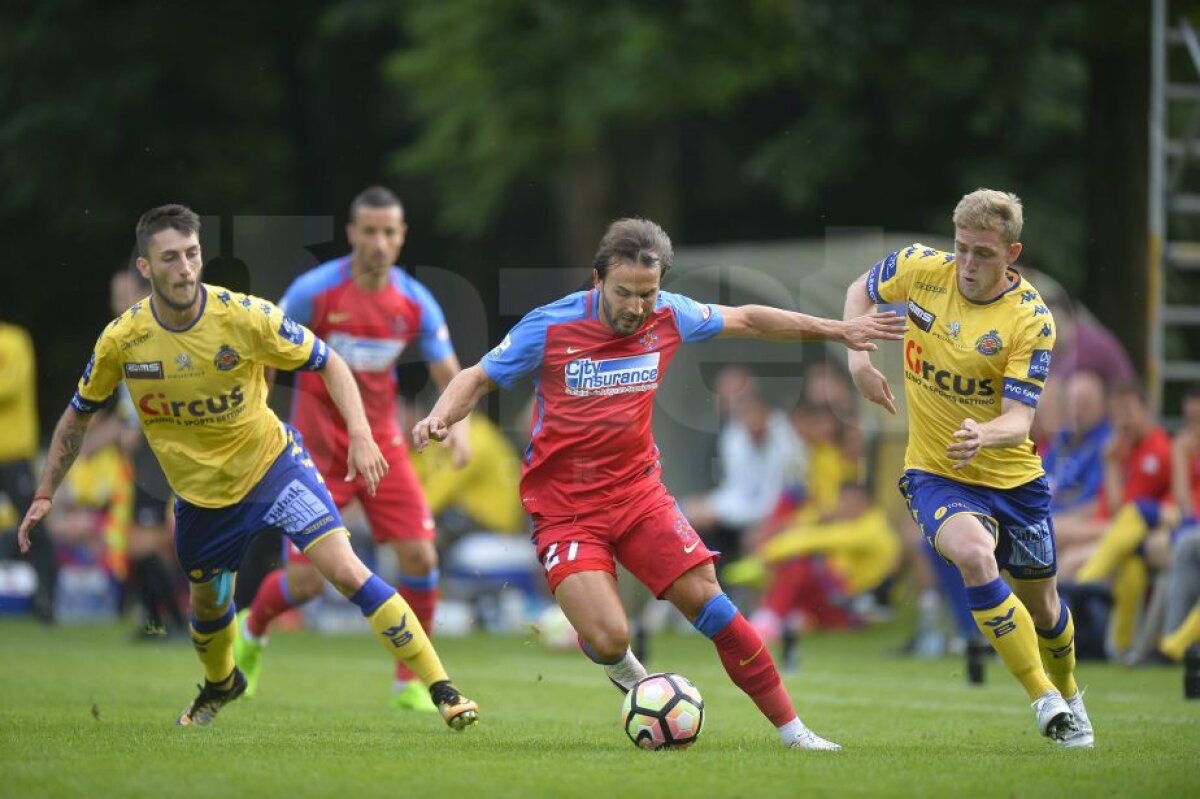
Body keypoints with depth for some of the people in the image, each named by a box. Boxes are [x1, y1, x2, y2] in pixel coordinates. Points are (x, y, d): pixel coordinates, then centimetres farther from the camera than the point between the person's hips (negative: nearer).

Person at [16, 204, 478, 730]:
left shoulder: (244, 315, -22)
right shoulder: (121, 339, -15)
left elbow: (327, 362, -10)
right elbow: (78, 416, 3)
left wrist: (360, 436, -24)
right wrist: (45, 495, 3)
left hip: (271, 463, -3)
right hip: (198, 493, 3)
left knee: (344, 568, -19)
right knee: (208, 605, 19)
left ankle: (442, 690, -17)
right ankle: (220, 684, 56)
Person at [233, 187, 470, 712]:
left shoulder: (415, 303, -4)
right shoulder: (314, 292, -13)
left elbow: (450, 377, 1)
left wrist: (459, 426, -19)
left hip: (381, 443, 3)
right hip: (318, 447, -3)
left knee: (420, 557, -12)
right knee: (306, 580, -7)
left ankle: (410, 681, 6)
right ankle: (251, 630, 29)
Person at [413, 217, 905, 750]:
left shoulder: (669, 316, -4)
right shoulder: (549, 328, -14)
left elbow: (745, 321, 14)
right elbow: (479, 378, 0)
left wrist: (836, 330, 19)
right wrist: (440, 417, -21)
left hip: (637, 491, 3)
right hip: (563, 507, -3)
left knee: (705, 598, -9)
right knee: (608, 639, -19)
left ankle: (791, 729, 1)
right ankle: (623, 669, 20)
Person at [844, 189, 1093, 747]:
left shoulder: (1030, 319, -18)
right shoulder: (920, 268, -10)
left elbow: (1020, 418, -22)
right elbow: (861, 291, 11)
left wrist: (985, 435, -45)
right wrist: (858, 359, -6)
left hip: (1012, 475, 0)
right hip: (935, 473, 0)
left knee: (1040, 606, 14)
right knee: (973, 554, -32)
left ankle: (1068, 695, 48)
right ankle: (1044, 699, -26)